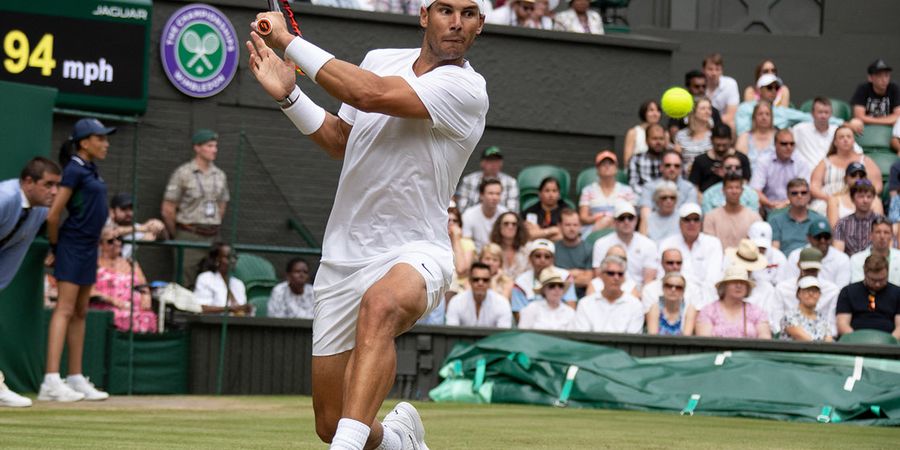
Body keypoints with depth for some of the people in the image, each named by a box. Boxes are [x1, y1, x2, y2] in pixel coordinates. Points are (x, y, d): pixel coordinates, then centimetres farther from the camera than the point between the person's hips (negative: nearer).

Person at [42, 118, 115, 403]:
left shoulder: (91, 170, 13)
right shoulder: (74, 170, -14)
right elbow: (53, 215, -16)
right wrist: (54, 248, -5)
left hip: (89, 248, 9)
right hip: (72, 247, -9)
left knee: (80, 313, 11)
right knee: (64, 310, -13)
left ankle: (76, 379, 16)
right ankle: (51, 382, -19)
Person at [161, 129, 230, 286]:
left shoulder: (220, 175, 10)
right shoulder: (183, 173, -5)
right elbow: (167, 210, -2)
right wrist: (176, 235, 6)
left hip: (212, 237, 5)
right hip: (189, 236, -5)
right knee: (186, 284, -5)